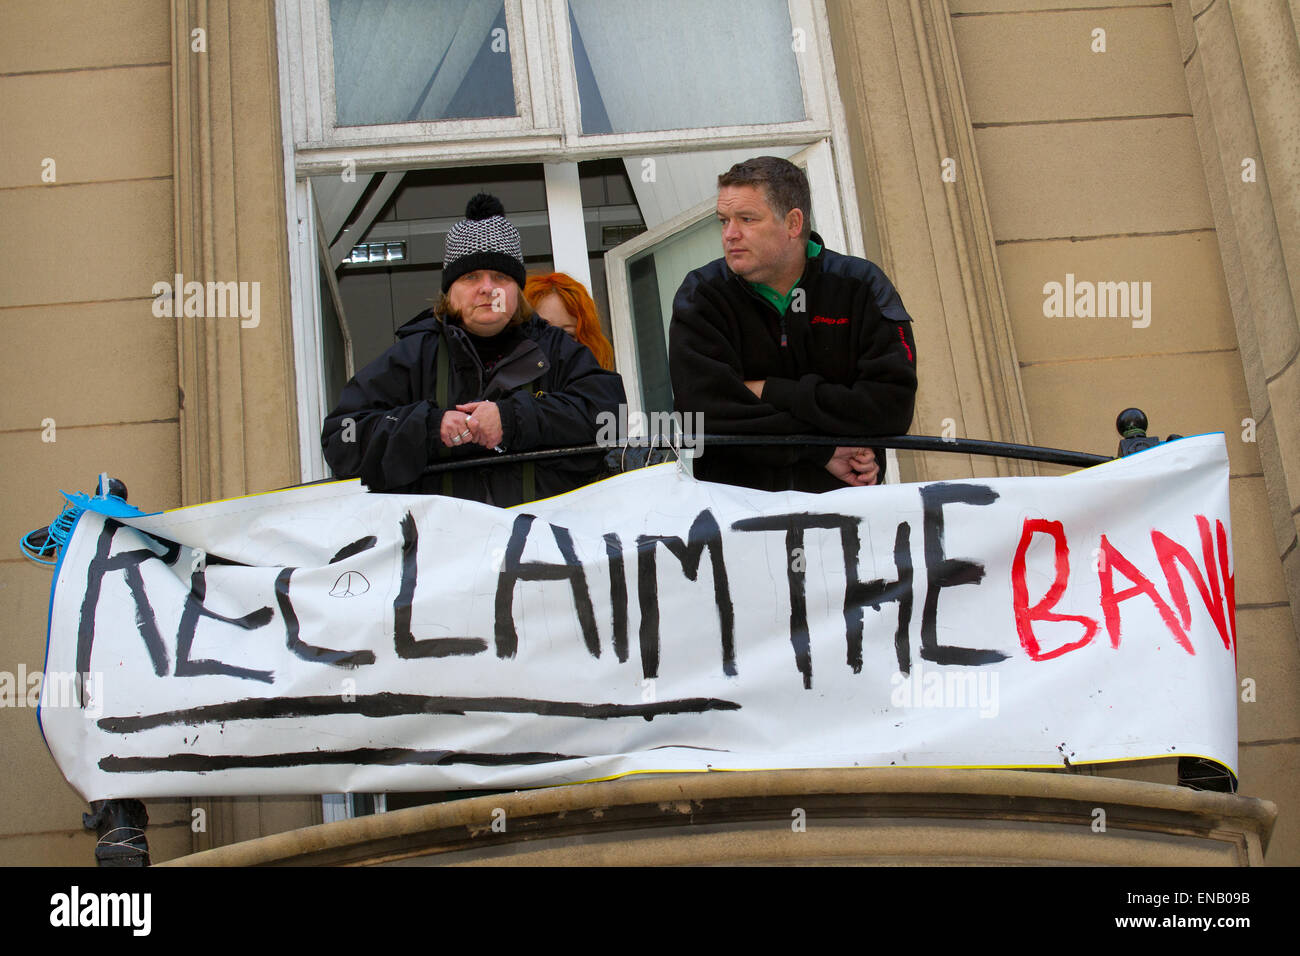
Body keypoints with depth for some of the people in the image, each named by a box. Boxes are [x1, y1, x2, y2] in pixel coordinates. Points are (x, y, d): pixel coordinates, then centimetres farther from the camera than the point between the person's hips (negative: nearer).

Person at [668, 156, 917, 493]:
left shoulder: (861, 286, 2)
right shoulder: (701, 296, 0)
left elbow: (892, 408, -10)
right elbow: (708, 411, -13)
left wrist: (770, 392, -10)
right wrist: (822, 451, -14)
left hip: (839, 495, -3)